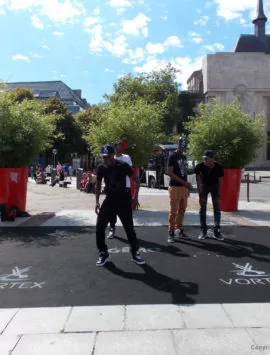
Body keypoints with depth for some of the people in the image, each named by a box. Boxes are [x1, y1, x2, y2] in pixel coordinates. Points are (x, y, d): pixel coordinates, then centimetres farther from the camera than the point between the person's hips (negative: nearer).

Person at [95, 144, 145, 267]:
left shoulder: (123, 165, -13)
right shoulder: (101, 168, -2)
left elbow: (136, 179, -6)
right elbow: (98, 184, 12)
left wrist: (135, 197, -9)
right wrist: (97, 201, 8)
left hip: (123, 201, -3)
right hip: (109, 200, 3)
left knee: (129, 228, 0)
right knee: (99, 227, -2)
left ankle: (135, 252, 19)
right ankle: (103, 253, 15)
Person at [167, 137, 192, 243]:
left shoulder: (184, 157, 17)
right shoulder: (172, 157, -6)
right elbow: (170, 172, -14)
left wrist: (187, 186, 14)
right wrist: (184, 182, -16)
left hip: (184, 187, 7)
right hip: (175, 187, -7)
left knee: (182, 210, 10)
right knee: (173, 211, -7)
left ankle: (179, 230, 20)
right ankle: (171, 232, -2)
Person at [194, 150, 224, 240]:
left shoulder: (219, 168, -27)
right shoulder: (199, 166, -27)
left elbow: (220, 181, -14)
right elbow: (198, 181, -19)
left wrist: (218, 195, -15)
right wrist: (200, 195, -22)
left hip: (214, 186, 0)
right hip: (204, 185, 0)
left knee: (217, 208, -3)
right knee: (202, 208, -3)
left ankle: (216, 231, 4)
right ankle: (203, 231, 5)